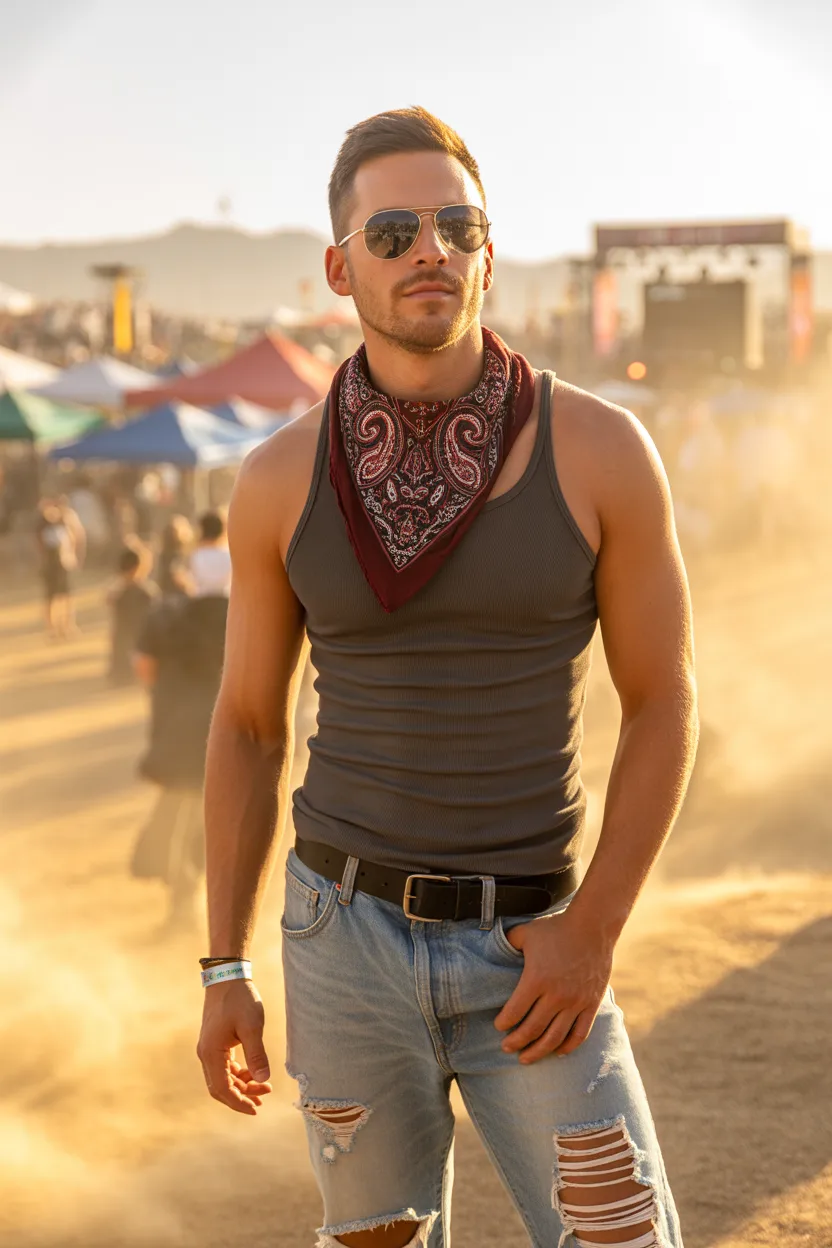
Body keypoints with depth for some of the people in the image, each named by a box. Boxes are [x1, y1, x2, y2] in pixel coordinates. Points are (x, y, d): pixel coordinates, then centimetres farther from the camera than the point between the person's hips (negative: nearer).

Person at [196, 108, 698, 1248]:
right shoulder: (281, 481, -4)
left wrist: (592, 934, -13)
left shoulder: (601, 450, -10)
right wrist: (223, 973, 4)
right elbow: (248, 726, 5)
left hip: (527, 953, -1)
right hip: (348, 933, 1)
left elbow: (664, 704, -4)